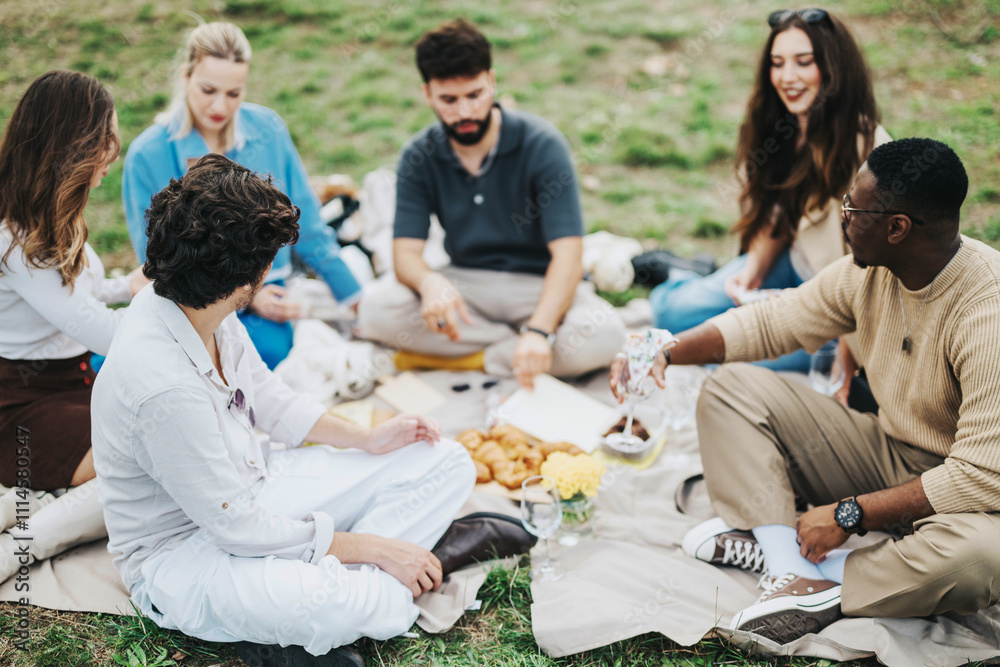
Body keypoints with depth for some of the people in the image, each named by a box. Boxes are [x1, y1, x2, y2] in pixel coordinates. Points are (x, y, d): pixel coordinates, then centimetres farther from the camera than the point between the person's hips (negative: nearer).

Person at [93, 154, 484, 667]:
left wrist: (364, 438, 4)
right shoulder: (164, 385, -33)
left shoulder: (196, 308, -7)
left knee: (447, 464, -1)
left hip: (253, 484, 10)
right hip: (183, 552, -10)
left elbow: (263, 394, 12)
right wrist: (372, 547, -17)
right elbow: (237, 527, -25)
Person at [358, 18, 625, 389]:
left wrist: (539, 330, -39)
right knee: (376, 309, -25)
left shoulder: (542, 145, -14)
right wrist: (431, 283, -36)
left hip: (541, 285, -3)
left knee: (602, 336, -34)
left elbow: (567, 254, -22)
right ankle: (517, 346, -15)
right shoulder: (419, 158, -3)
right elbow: (406, 252, -10)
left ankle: (474, 357, -15)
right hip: (466, 283, 3)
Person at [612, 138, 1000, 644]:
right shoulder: (869, 270, -8)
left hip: (958, 492, -6)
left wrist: (849, 514, -27)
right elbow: (771, 323, 6)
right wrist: (668, 350, -7)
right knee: (730, 387, -4)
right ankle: (789, 562, -19)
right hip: (885, 453, 7)